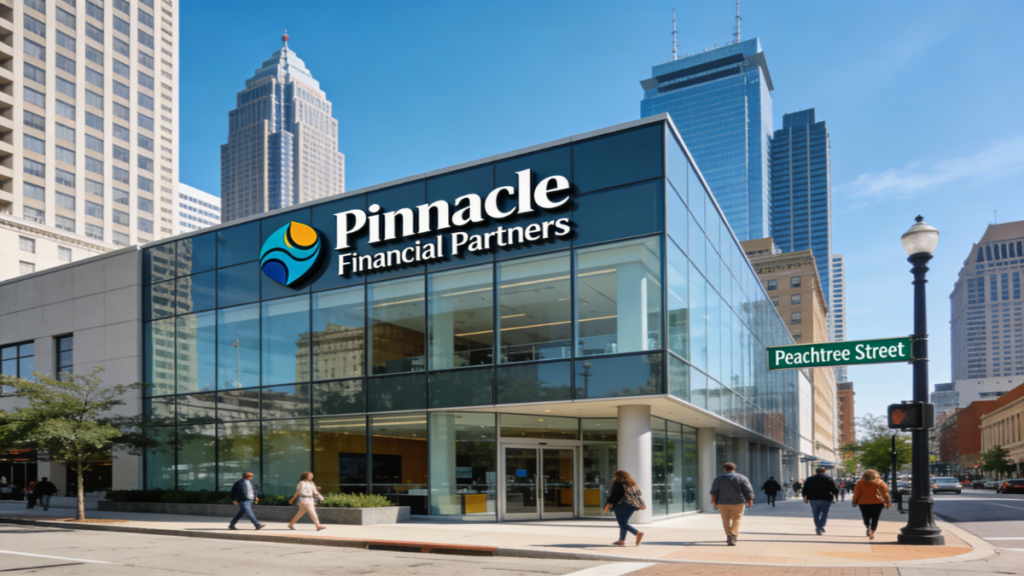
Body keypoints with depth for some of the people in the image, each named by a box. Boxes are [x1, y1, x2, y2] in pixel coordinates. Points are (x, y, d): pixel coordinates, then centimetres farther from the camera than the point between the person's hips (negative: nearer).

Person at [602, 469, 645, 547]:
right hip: (631, 506, 8)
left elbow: (614, 495, -11)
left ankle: (638, 533, -24)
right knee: (624, 523, 16)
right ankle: (621, 540, 15)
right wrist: (641, 504, 20)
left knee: (622, 523, -7)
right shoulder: (633, 484, 17)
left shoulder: (617, 484, -4)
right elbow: (638, 494, 16)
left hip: (621, 505, -8)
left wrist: (608, 505, -11)